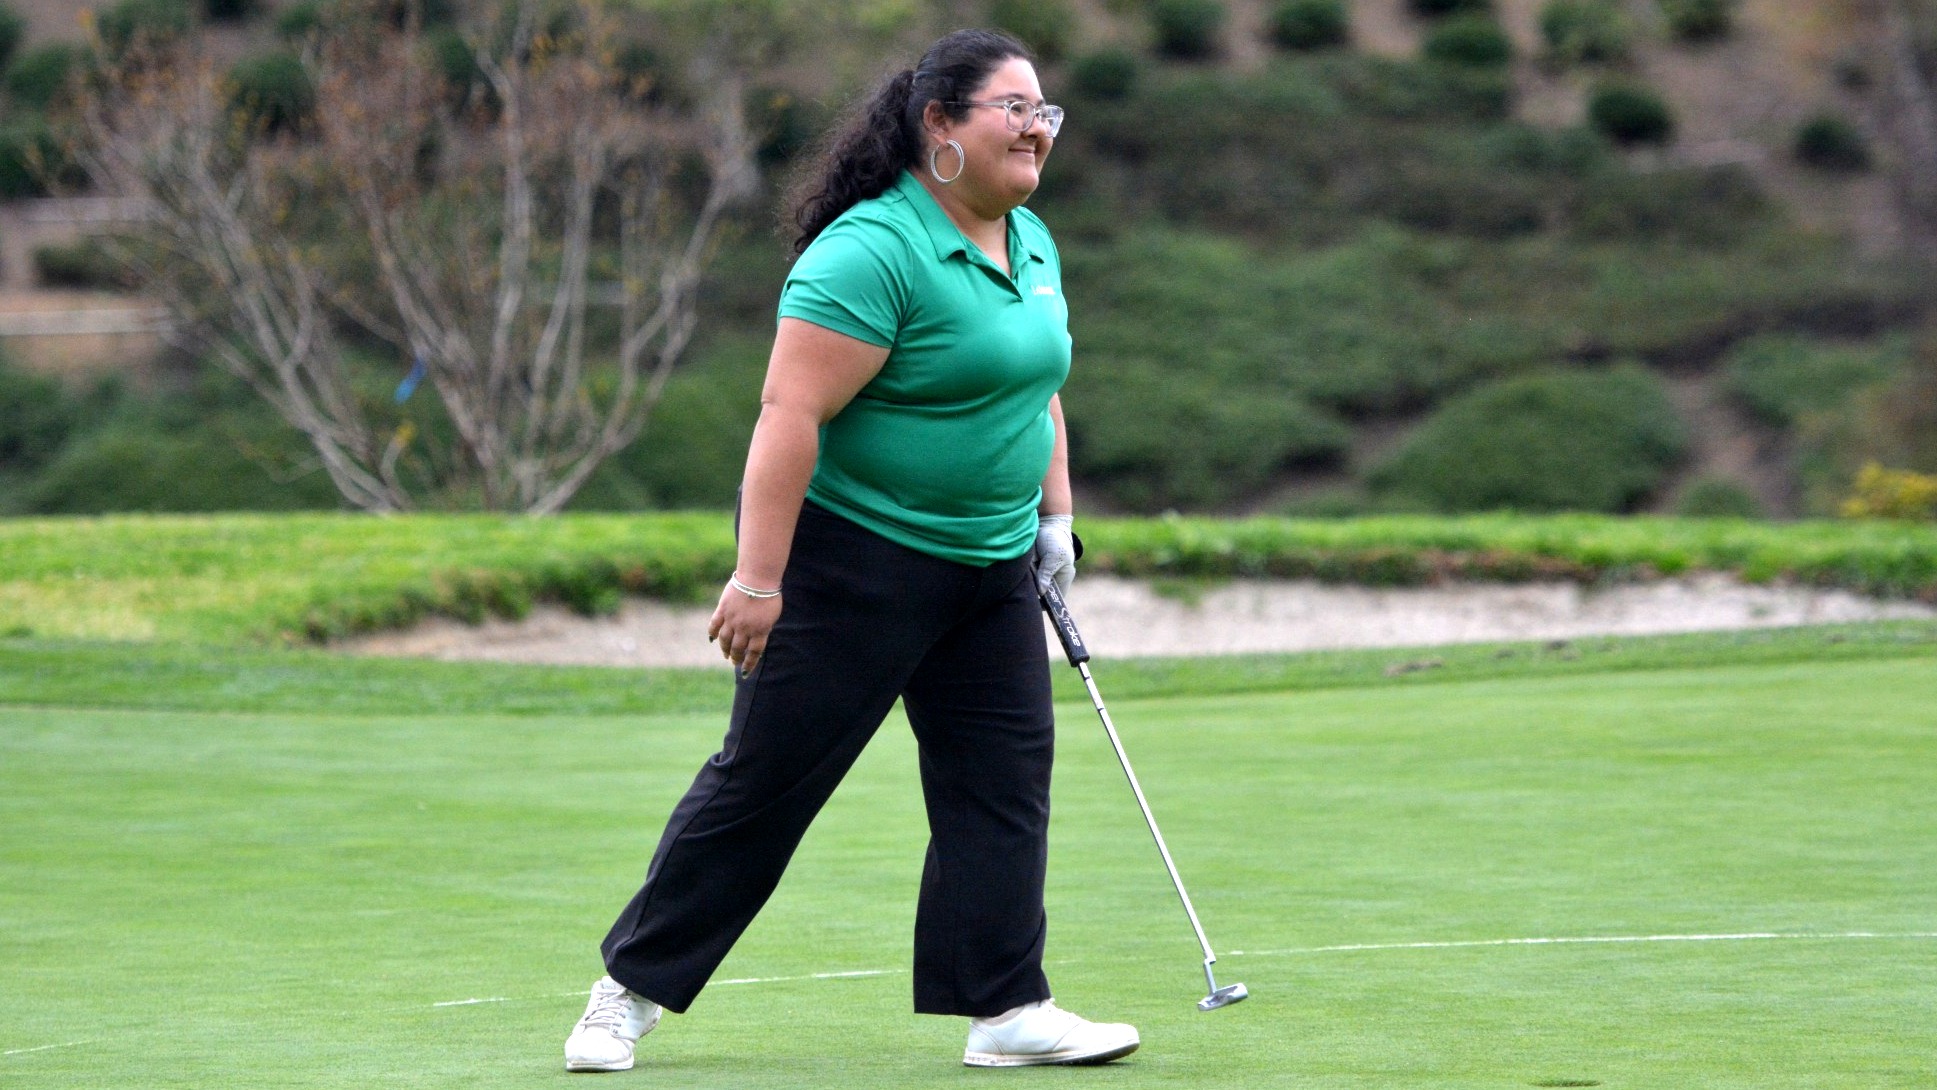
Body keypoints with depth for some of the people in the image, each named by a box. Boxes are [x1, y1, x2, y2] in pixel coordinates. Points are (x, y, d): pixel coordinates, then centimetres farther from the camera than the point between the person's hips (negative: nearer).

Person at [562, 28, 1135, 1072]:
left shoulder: (1031, 244, 9)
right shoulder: (872, 253, -19)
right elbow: (791, 414, -23)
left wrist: (1054, 517, 18)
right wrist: (758, 576, -26)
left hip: (992, 566, 8)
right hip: (853, 559, -8)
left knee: (1005, 774, 2)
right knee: (765, 778, -1)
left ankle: (1006, 1010, 5)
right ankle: (631, 987, 10)